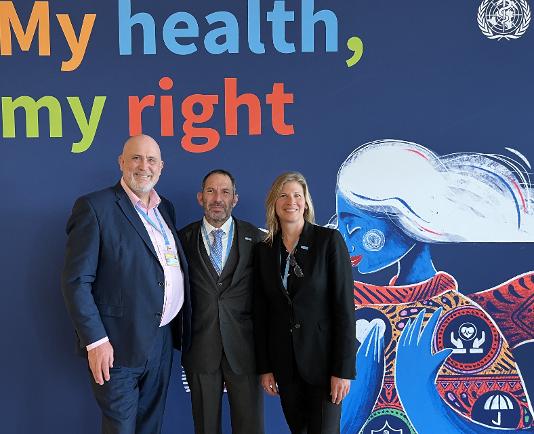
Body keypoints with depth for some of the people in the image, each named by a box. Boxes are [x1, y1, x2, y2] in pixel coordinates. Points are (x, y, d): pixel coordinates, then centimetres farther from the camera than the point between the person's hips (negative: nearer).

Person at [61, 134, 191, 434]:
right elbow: (76, 281, -13)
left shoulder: (166, 209, 11)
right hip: (118, 344, -6)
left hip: (163, 340, 6)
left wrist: (179, 329, 10)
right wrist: (95, 340, -17)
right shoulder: (94, 207, -9)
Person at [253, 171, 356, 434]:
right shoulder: (264, 250, 4)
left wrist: (343, 369, -14)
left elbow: (344, 306, -11)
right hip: (284, 360, 4)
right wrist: (264, 367, 5)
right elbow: (261, 312, 7)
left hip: (323, 356, -4)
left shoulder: (329, 240, -8)